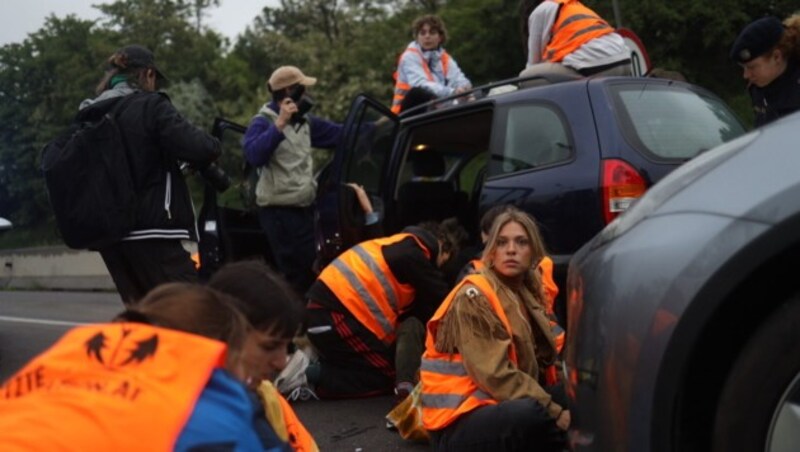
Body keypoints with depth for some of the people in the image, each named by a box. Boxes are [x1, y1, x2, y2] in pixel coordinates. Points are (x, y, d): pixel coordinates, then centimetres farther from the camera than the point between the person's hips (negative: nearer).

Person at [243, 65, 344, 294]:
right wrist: (280, 125, -29)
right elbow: (253, 155, -26)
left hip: (304, 208, 8)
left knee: (310, 270, 14)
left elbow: (338, 134, 26)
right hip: (279, 211, -8)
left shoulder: (304, 121, 15)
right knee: (293, 275, -11)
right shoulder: (263, 122, -8)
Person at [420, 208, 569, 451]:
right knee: (532, 414, -35)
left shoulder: (527, 295, 12)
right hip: (458, 425, -8)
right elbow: (495, 375, -21)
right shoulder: (473, 298, -13)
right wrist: (555, 413, -22)